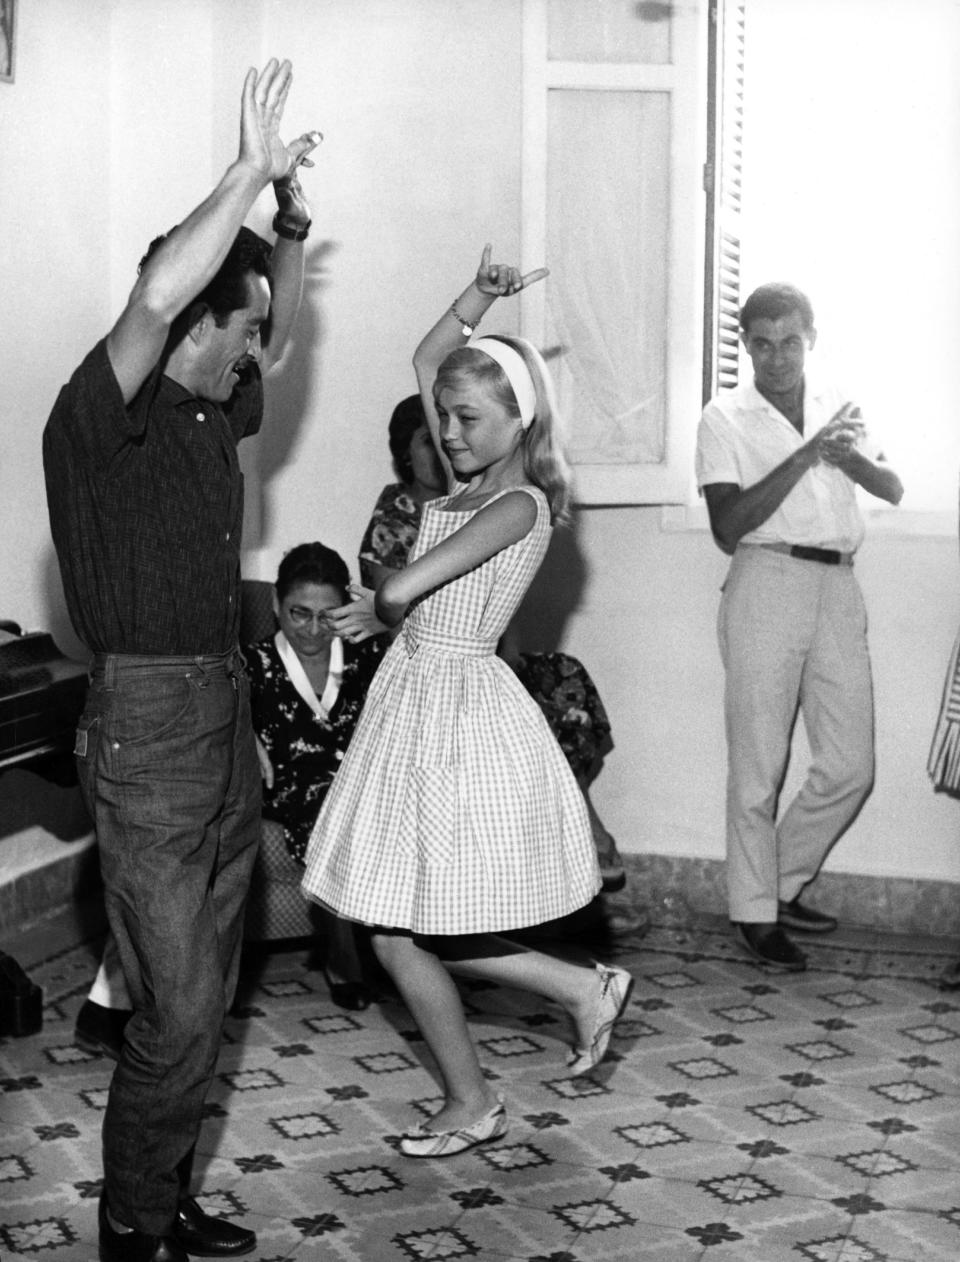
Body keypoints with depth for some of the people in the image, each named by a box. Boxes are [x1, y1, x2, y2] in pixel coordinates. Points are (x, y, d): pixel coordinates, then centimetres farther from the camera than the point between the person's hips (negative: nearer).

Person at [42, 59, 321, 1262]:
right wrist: (250, 173, -24)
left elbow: (282, 330, 27)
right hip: (145, 723, -8)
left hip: (224, 713, 9)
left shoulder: (211, 417, 11)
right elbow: (157, 296, -32)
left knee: (204, 995, 14)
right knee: (176, 1008, -6)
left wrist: (291, 219, 11)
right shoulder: (99, 419, -14)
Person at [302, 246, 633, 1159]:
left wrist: (392, 608, 1)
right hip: (417, 696, 9)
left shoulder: (519, 506, -15)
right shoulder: (471, 478, 9)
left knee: (398, 937, 0)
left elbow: (396, 592, -22)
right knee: (406, 931, 10)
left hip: (460, 708, -9)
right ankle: (583, 987, 23)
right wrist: (479, 298, 5)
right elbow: (427, 361, 17)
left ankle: (473, 1105, 19)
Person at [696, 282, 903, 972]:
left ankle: (783, 884, 22)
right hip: (768, 583, -4)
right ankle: (756, 913, 9)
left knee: (850, 766, 3)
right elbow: (727, 526, -10)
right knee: (760, 764, -2)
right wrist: (803, 457, -17)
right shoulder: (726, 417, 1)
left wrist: (851, 457, -12)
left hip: (839, 586, 5)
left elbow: (894, 489, 10)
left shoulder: (837, 404, 14)